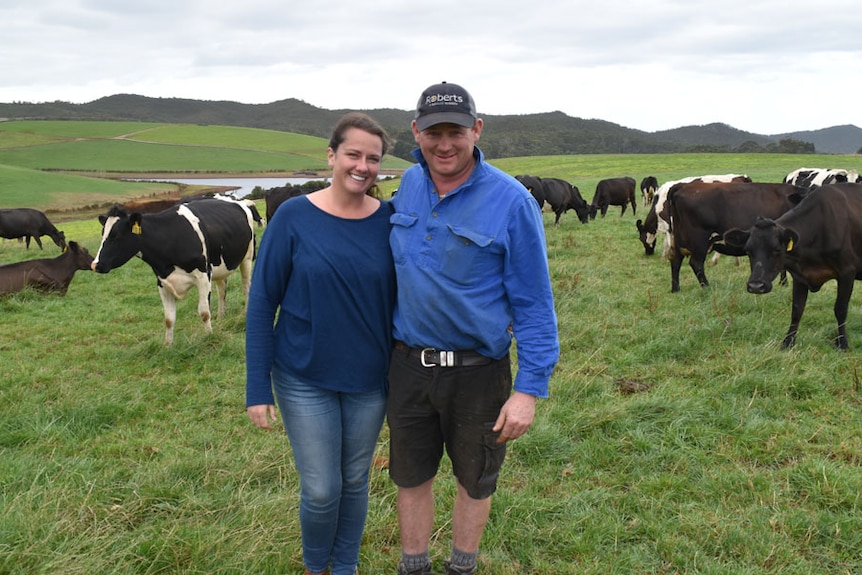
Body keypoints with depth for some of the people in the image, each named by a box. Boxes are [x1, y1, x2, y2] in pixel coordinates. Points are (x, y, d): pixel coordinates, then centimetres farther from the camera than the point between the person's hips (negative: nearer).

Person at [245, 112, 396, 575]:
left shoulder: (389, 219, -5)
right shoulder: (294, 216, -11)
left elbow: (400, 295, 2)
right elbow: (261, 302, -7)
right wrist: (257, 389, -9)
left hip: (370, 379, 2)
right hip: (304, 379, -2)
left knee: (355, 481, 15)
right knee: (321, 489, 5)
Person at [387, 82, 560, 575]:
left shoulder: (511, 201, -17)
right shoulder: (410, 184, 0)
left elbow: (534, 305, -14)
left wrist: (529, 390, -18)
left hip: (477, 372, -4)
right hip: (409, 365, 4)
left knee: (475, 480, 17)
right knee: (411, 477, 17)